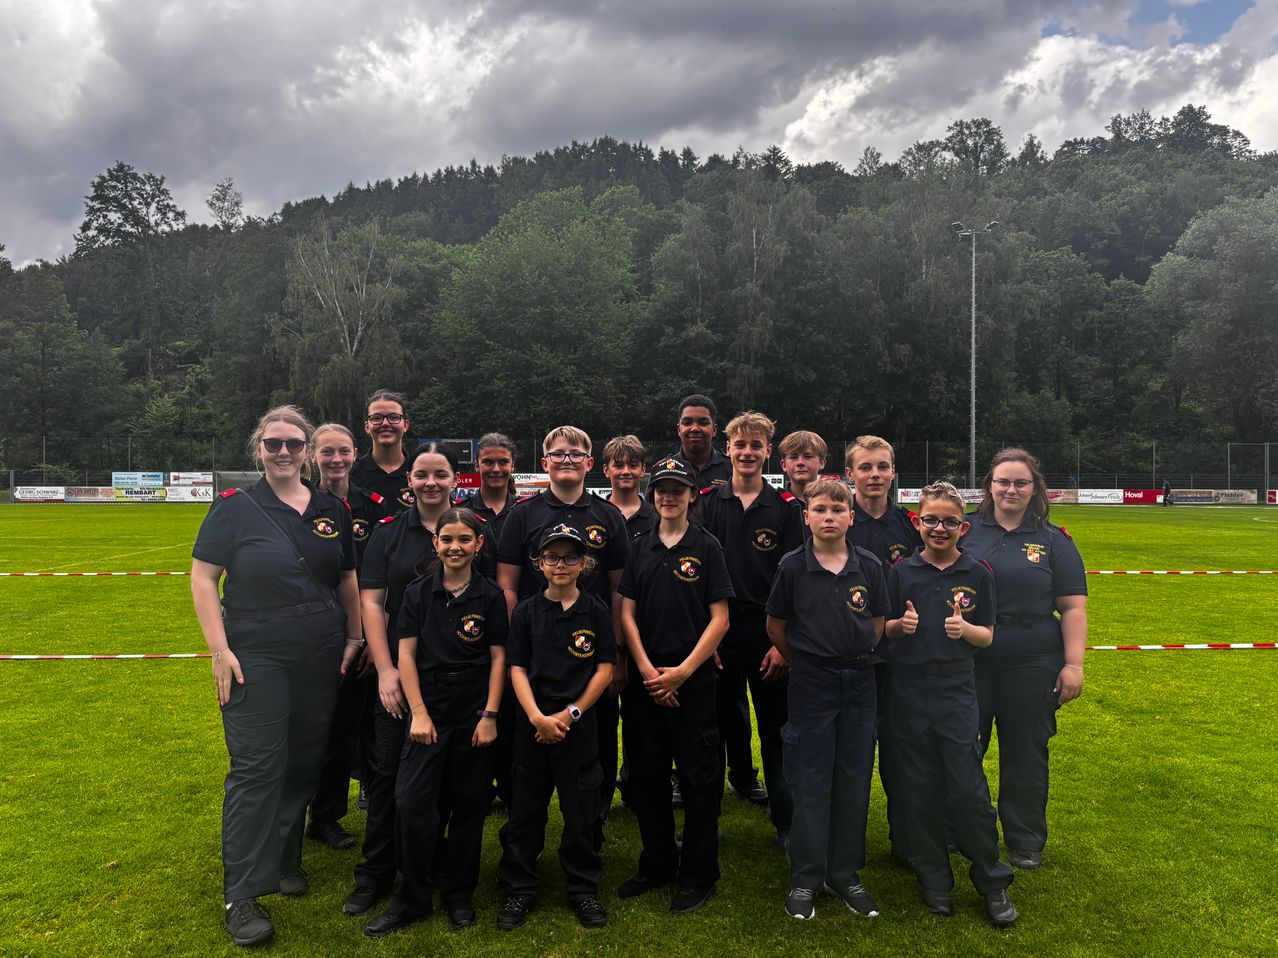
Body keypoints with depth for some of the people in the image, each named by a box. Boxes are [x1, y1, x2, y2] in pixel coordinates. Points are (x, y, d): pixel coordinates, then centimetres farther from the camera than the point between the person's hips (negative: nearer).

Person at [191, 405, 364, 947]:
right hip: (256, 659, -4)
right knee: (257, 767, -5)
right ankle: (241, 894, 6)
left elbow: (348, 580, 14)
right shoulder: (235, 508, -4)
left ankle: (286, 858, 32)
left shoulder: (331, 510, 7)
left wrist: (355, 638, 10)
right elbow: (203, 577, -5)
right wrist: (219, 648, -12)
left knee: (305, 761, 12)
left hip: (320, 660, 4)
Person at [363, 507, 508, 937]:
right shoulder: (418, 592, 0)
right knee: (410, 802, -5)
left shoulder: (490, 596, -1)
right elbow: (406, 654, -1)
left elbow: (498, 658, -1)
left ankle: (458, 894, 26)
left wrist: (490, 715, -6)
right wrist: (418, 713, -7)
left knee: (469, 804, 8)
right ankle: (412, 898, 13)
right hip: (429, 712, 0)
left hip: (474, 716, 0)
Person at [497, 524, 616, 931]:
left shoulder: (596, 612, 0)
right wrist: (538, 718, -13)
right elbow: (517, 669, -1)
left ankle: (583, 889, 24)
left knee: (581, 812, 7)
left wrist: (571, 713, -9)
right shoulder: (525, 612, 2)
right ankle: (518, 890, 23)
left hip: (579, 726, 0)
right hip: (532, 725, 1)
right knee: (526, 810, 9)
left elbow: (605, 668, -1)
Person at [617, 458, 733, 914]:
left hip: (693, 680, -3)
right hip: (646, 680, 4)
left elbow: (720, 619, -4)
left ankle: (698, 876, 17)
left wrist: (681, 672, -11)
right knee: (646, 775, 11)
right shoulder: (639, 548, 8)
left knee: (698, 778, 3)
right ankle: (656, 863, 29)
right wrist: (648, 671, -6)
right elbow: (627, 614, 6)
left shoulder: (707, 547, -1)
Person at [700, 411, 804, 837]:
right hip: (718, 630, 2)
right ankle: (742, 778, 38)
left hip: (770, 632, -1)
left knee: (776, 727, 2)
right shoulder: (706, 503, 3)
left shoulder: (786, 509, 0)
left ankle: (786, 820, 11)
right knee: (726, 719, 14)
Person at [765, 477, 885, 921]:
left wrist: (854, 659, 4)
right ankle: (805, 878, 16)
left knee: (854, 779, 9)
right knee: (810, 780, 3)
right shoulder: (793, 566, -6)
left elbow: (877, 624, 9)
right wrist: (805, 663, 7)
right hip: (811, 681, -2)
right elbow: (776, 626, 2)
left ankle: (845, 873, 24)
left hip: (859, 681, 2)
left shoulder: (869, 566, -1)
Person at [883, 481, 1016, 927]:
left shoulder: (977, 574, 2)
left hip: (956, 690, -1)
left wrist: (965, 628, -14)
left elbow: (987, 636, 6)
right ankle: (934, 880, 24)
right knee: (918, 791, 7)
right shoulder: (901, 571, 2)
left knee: (968, 790, -2)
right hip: (908, 692, 1)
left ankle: (992, 881, 19)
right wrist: (900, 625, -14)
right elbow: (880, 629, 7)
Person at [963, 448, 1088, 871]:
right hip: (967, 663, 1)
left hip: (1032, 666, 0)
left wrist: (1073, 664, -5)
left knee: (1026, 755, 10)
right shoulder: (965, 532, 4)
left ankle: (1026, 842, 27)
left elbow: (1073, 608, 2)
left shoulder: (1054, 541, 4)